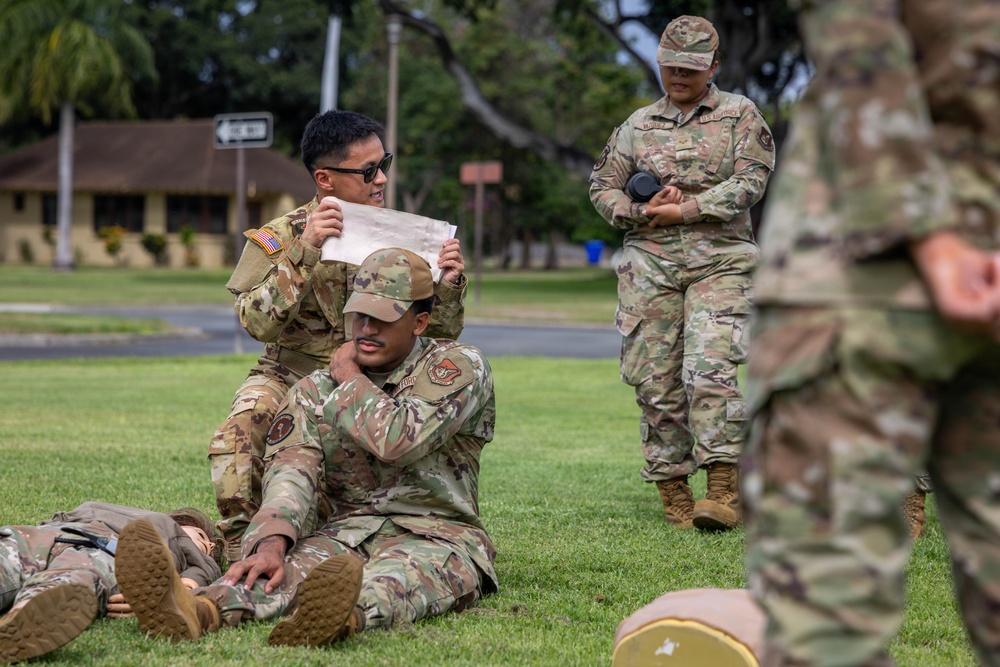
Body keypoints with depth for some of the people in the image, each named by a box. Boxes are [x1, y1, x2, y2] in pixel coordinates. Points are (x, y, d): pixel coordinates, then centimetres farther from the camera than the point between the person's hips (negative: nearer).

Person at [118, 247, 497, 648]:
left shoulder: (459, 366, -3)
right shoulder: (316, 392, 10)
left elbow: (399, 439, -21)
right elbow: (289, 469, -9)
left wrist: (351, 381, -3)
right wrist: (272, 543, -29)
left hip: (437, 536, -4)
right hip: (349, 534, 4)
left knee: (400, 577, -39)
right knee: (291, 565, -29)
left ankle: (346, 618, -73)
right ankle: (196, 611, -59)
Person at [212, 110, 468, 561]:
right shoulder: (280, 237, -2)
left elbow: (440, 333, 7)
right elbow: (258, 322, -19)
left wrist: (448, 288, -14)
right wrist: (304, 252, -27)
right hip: (292, 376, -2)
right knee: (243, 426, -33)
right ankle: (239, 550, -16)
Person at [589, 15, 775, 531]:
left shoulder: (740, 115, 7)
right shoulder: (638, 125, 16)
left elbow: (750, 182, -5)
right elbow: (603, 185, 18)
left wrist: (685, 210, -10)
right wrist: (642, 212, -2)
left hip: (719, 260, -4)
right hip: (649, 263, 4)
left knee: (709, 368, -19)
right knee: (655, 380, -1)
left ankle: (724, 493, -20)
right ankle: (673, 496, 7)